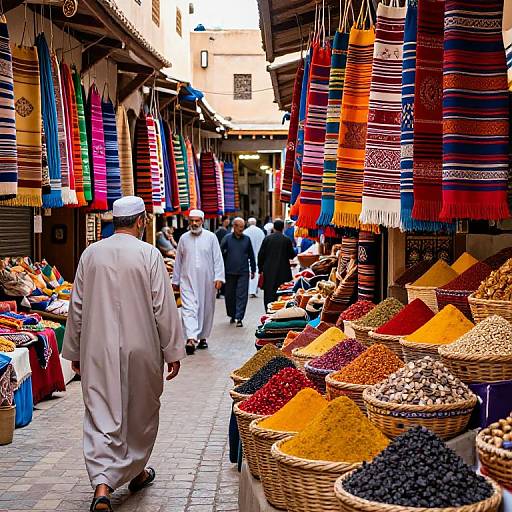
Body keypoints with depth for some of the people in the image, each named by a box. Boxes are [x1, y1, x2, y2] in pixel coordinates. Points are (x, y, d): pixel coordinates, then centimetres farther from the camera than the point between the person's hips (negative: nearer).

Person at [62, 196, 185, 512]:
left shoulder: (91, 254, 1)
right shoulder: (149, 254, -9)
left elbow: (77, 307, 6)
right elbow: (164, 308, -8)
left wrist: (74, 352, 16)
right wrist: (173, 352, 1)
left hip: (98, 350, 2)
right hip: (141, 349, -2)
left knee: (101, 416, 2)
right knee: (141, 413, 17)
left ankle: (102, 486, -12)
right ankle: (137, 472, 34)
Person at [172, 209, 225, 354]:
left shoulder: (211, 237, 2)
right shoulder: (184, 238, 7)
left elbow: (218, 259, 0)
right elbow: (178, 261, 13)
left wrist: (218, 277, -9)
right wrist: (175, 280, 13)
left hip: (207, 280, 0)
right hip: (188, 280, 0)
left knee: (206, 309, 8)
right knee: (188, 308, -13)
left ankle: (203, 337, 23)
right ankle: (191, 339, -21)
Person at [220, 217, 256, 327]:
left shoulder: (247, 239, 6)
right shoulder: (227, 238, 1)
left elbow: (251, 255, 13)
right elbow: (221, 254, 4)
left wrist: (253, 270, 13)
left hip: (243, 272, 0)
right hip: (230, 272, 0)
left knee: (242, 295, -6)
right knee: (230, 295, 9)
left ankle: (239, 318, -5)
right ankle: (232, 315, 26)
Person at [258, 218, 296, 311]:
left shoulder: (267, 238, 0)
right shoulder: (287, 240, -5)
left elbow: (261, 255, 1)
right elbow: (292, 255, 0)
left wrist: (261, 268, 9)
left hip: (269, 271, 1)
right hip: (283, 272, -1)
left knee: (269, 294, 5)